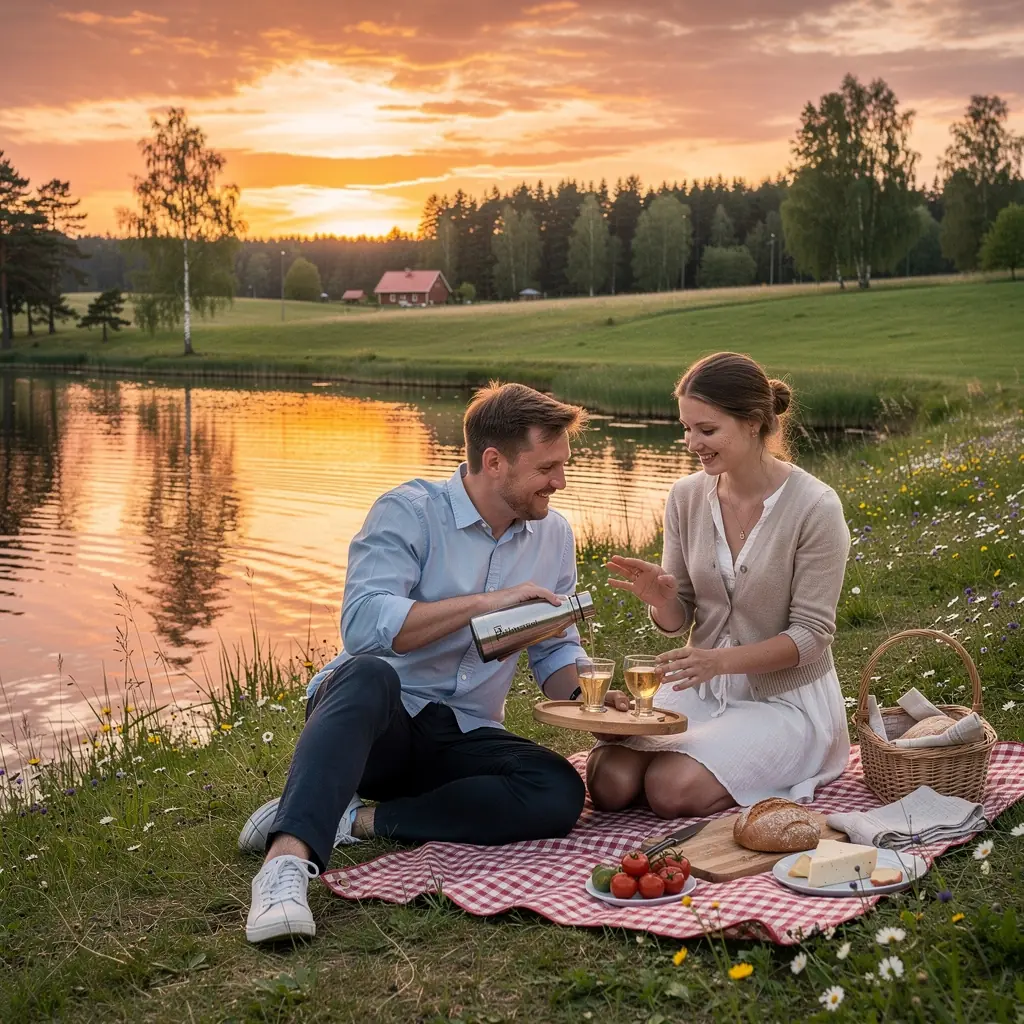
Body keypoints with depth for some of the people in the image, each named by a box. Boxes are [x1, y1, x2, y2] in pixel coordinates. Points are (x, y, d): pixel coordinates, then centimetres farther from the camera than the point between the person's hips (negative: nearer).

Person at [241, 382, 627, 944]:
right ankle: (289, 856, -50)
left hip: (461, 737, 5)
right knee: (369, 675, -40)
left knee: (561, 793, -24)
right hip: (375, 719, -5)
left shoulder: (554, 535, 8)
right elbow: (363, 623, -26)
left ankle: (357, 820, -22)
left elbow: (556, 652, 16)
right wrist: (488, 601, -26)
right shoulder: (409, 512, -10)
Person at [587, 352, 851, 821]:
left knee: (672, 791, -25)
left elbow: (811, 635, -15)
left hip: (786, 697, -4)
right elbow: (678, 620, 4)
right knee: (610, 782, -18)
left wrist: (721, 660, -29)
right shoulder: (687, 496, -2)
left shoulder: (815, 507, -17)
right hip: (702, 686, 4)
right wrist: (661, 599, -21)